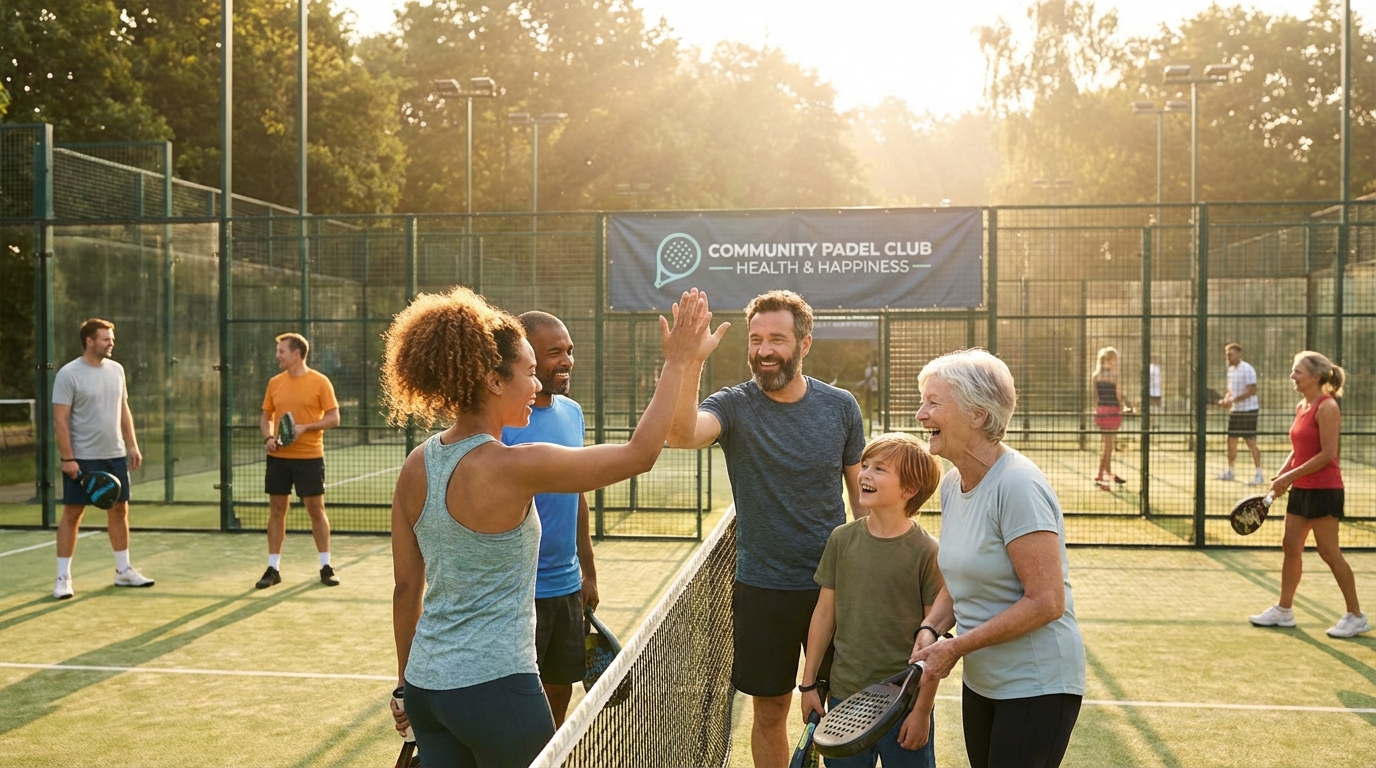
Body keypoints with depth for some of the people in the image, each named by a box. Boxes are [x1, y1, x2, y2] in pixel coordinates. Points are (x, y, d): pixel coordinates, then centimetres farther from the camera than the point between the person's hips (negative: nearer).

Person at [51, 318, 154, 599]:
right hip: (82, 459, -6)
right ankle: (63, 577, 8)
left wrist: (132, 446, 9)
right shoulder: (68, 374, -11)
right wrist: (67, 458, -17)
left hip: (115, 456, 6)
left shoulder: (116, 370, 8)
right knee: (72, 514, 1)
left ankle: (124, 570, 21)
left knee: (119, 510, 10)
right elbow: (60, 420, -13)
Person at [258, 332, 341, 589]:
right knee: (276, 510, 6)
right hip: (278, 457, 4)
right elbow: (265, 416, 14)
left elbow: (334, 417, -6)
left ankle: (326, 567, 11)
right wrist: (268, 437, -5)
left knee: (316, 509, 1)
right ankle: (273, 569, 14)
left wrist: (305, 427, -19)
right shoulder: (275, 382, 8)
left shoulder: (320, 382, -6)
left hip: (309, 457, -4)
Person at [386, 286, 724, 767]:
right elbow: (639, 454, -15)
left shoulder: (416, 467, 0)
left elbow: (406, 587, 8)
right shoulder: (512, 468, -21)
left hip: (425, 685, 7)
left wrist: (406, 681, 19)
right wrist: (678, 363, -6)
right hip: (495, 688, -7)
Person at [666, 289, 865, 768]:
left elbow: (862, 493, 7)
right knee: (770, 710, 12)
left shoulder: (841, 407, -3)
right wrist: (690, 364, -49)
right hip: (762, 589, -1)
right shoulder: (735, 405, -9)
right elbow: (683, 434, -32)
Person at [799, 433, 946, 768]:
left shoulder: (927, 551, -12)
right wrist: (808, 683, 8)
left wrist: (922, 709, -8)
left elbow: (935, 638, -8)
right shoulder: (842, 539, -1)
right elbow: (825, 613, 6)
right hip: (844, 695, 3)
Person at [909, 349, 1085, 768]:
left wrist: (956, 648, -20)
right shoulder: (952, 483, 4)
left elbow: (1046, 602, -24)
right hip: (980, 682, 8)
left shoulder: (1016, 485, -22)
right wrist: (932, 629, -5)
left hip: (1037, 688, -8)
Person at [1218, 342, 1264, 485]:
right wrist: (1225, 400, -1)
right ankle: (1230, 471, 22)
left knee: (1251, 442, -7)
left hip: (1248, 410, -8)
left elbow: (1252, 391, -20)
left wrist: (1233, 400, -24)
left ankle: (1259, 474, -3)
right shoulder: (1231, 370, 12)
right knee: (1231, 441, 11)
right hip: (1235, 411, 8)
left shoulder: (1247, 369, -14)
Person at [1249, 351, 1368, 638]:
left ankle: (1356, 616, 9)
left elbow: (1328, 454, -21)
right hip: (1301, 489, 9)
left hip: (1323, 490, -9)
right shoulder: (1301, 406, 10)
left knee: (1329, 553, -2)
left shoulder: (1327, 407, -16)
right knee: (1291, 547, 11)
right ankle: (1284, 610, 20)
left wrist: (1290, 476, -20)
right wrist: (1280, 476, 4)